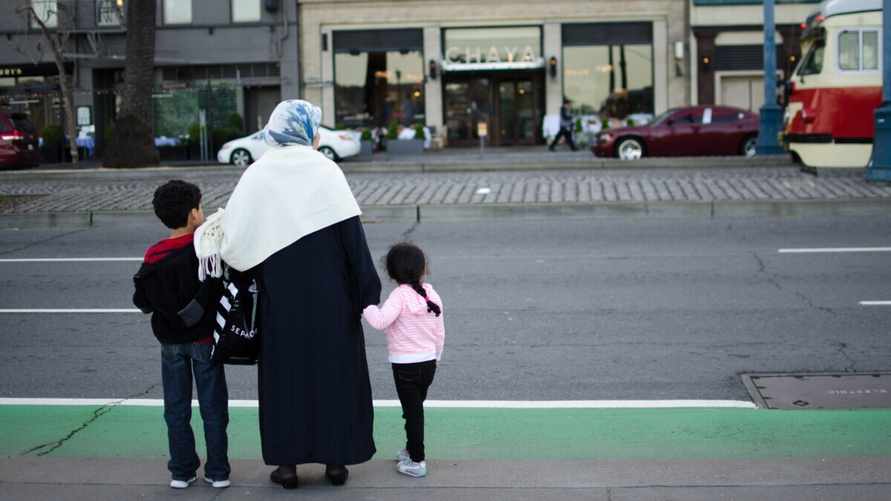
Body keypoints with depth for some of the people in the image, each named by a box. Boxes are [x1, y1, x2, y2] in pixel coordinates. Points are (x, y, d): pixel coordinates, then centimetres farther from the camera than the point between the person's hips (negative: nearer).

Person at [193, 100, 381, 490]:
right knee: (334, 367, 11)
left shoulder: (257, 175, -2)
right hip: (330, 296, -1)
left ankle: (288, 461, 15)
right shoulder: (326, 171, -7)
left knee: (286, 370, 12)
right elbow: (352, 235, -10)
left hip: (281, 297, 1)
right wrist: (367, 293, -4)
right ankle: (336, 458, 16)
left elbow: (237, 237, -9)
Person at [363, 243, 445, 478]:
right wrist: (435, 358, 23)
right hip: (429, 362, 6)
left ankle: (417, 461, 8)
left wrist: (365, 305, -16)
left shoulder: (400, 295, -16)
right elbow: (440, 333, 9)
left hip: (406, 365, -6)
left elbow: (380, 321, -31)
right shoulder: (432, 295, 2)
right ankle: (411, 449, 37)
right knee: (416, 409, 22)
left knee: (412, 412, 2)